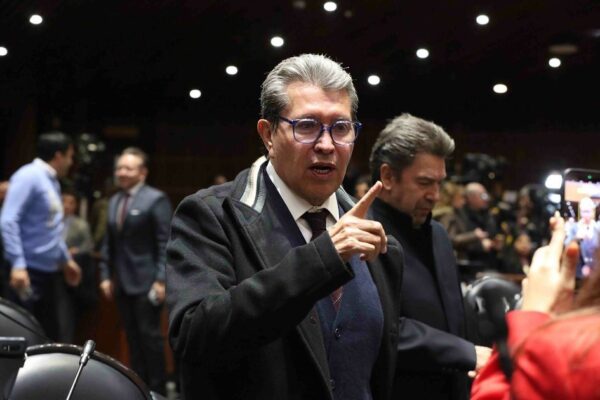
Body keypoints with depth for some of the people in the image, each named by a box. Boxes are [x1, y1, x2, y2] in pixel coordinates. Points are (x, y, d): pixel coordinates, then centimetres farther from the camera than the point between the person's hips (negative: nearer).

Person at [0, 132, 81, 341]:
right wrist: (18, 264, -28)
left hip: (51, 272, 9)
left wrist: (66, 259, 29)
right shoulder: (28, 176, -13)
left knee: (58, 335, 11)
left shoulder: (52, 181, 15)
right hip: (29, 271, -9)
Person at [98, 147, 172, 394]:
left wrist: (161, 279, -16)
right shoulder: (114, 202, 14)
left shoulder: (155, 199, -7)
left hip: (146, 281, -6)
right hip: (121, 282, 6)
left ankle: (157, 389, 7)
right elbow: (109, 243, 16)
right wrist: (106, 275, 9)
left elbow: (166, 243, -11)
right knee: (132, 336, 9)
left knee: (149, 334, -2)